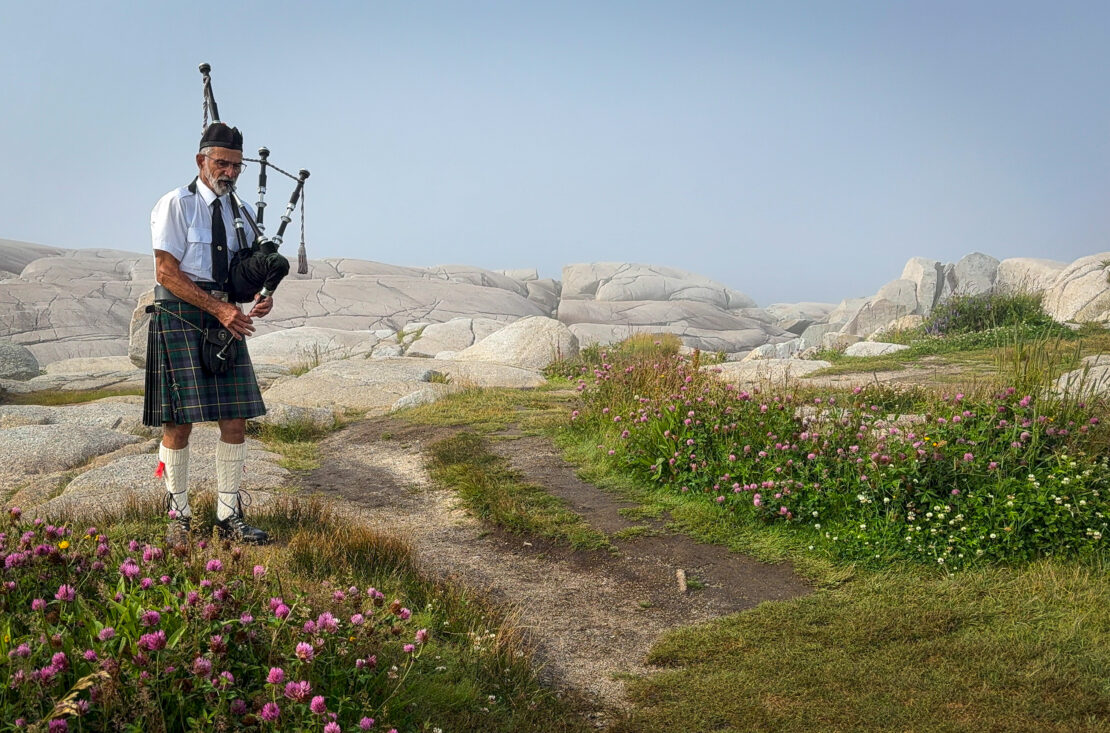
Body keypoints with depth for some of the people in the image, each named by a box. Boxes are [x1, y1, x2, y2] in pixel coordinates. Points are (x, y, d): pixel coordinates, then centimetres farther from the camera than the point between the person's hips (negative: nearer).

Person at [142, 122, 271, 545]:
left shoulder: (240, 212, 13)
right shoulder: (175, 205, -5)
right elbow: (166, 272, -11)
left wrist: (263, 296, -8)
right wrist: (219, 308, -18)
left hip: (226, 321, 6)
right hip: (180, 317, -5)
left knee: (235, 420, 2)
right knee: (179, 422, -3)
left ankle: (228, 517, 12)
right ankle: (178, 515, 14)